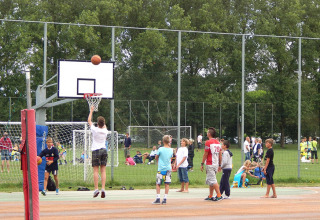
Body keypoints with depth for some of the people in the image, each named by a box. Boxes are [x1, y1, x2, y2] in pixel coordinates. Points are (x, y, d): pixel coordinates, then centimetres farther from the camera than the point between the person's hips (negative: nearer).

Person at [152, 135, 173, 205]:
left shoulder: (160, 149, -10)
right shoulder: (171, 150, 1)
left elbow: (156, 158, 4)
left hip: (161, 169, -4)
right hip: (168, 169, 4)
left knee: (158, 184, 5)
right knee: (167, 184, 6)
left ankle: (158, 199, -1)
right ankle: (165, 199, 5)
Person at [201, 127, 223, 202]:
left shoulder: (208, 142, -12)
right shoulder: (218, 142, 10)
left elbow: (205, 154, -11)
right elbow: (220, 155, 12)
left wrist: (202, 164, -4)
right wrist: (219, 165, 18)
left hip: (210, 164, -8)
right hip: (216, 164, 8)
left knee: (213, 180, -8)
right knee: (211, 180, 16)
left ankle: (219, 195, -14)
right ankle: (210, 196, 19)